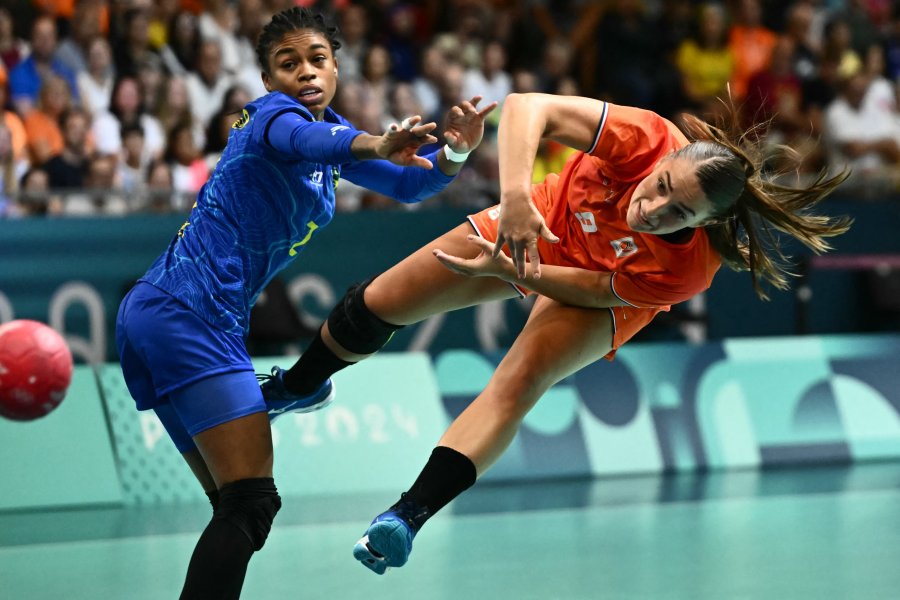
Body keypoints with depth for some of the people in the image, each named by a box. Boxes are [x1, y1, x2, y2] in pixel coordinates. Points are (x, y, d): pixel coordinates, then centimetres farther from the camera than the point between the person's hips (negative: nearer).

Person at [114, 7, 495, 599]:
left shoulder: (330, 126, 19)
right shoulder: (272, 114, -8)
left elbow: (408, 183, 16)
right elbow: (303, 140, -33)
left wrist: (454, 152, -6)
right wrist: (377, 145, -54)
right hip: (189, 312, -10)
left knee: (239, 510, 12)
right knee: (251, 504, -18)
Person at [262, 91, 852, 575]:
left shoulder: (685, 270, -40)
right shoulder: (646, 138, -41)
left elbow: (589, 288, -27)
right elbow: (528, 107, -42)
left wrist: (508, 272, -36)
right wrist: (515, 193, -56)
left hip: (599, 292, -2)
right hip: (544, 221, 3)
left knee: (519, 383, -29)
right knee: (379, 304, 5)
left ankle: (408, 518, -24)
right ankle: (297, 387, 36)